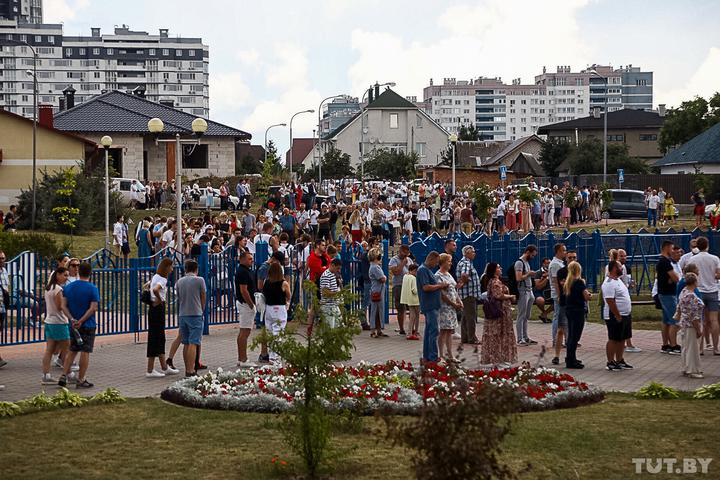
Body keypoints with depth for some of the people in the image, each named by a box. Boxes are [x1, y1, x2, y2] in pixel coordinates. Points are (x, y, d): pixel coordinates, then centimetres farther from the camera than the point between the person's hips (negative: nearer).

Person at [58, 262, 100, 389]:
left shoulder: (68, 287, 5)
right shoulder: (92, 288, -10)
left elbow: (64, 306, -1)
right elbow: (93, 308, -18)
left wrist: (72, 319, -8)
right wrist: (81, 321, -16)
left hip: (73, 325, 5)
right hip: (88, 325, -5)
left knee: (72, 351, 16)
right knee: (85, 352, 1)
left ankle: (64, 376, 9)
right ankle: (81, 380, 3)